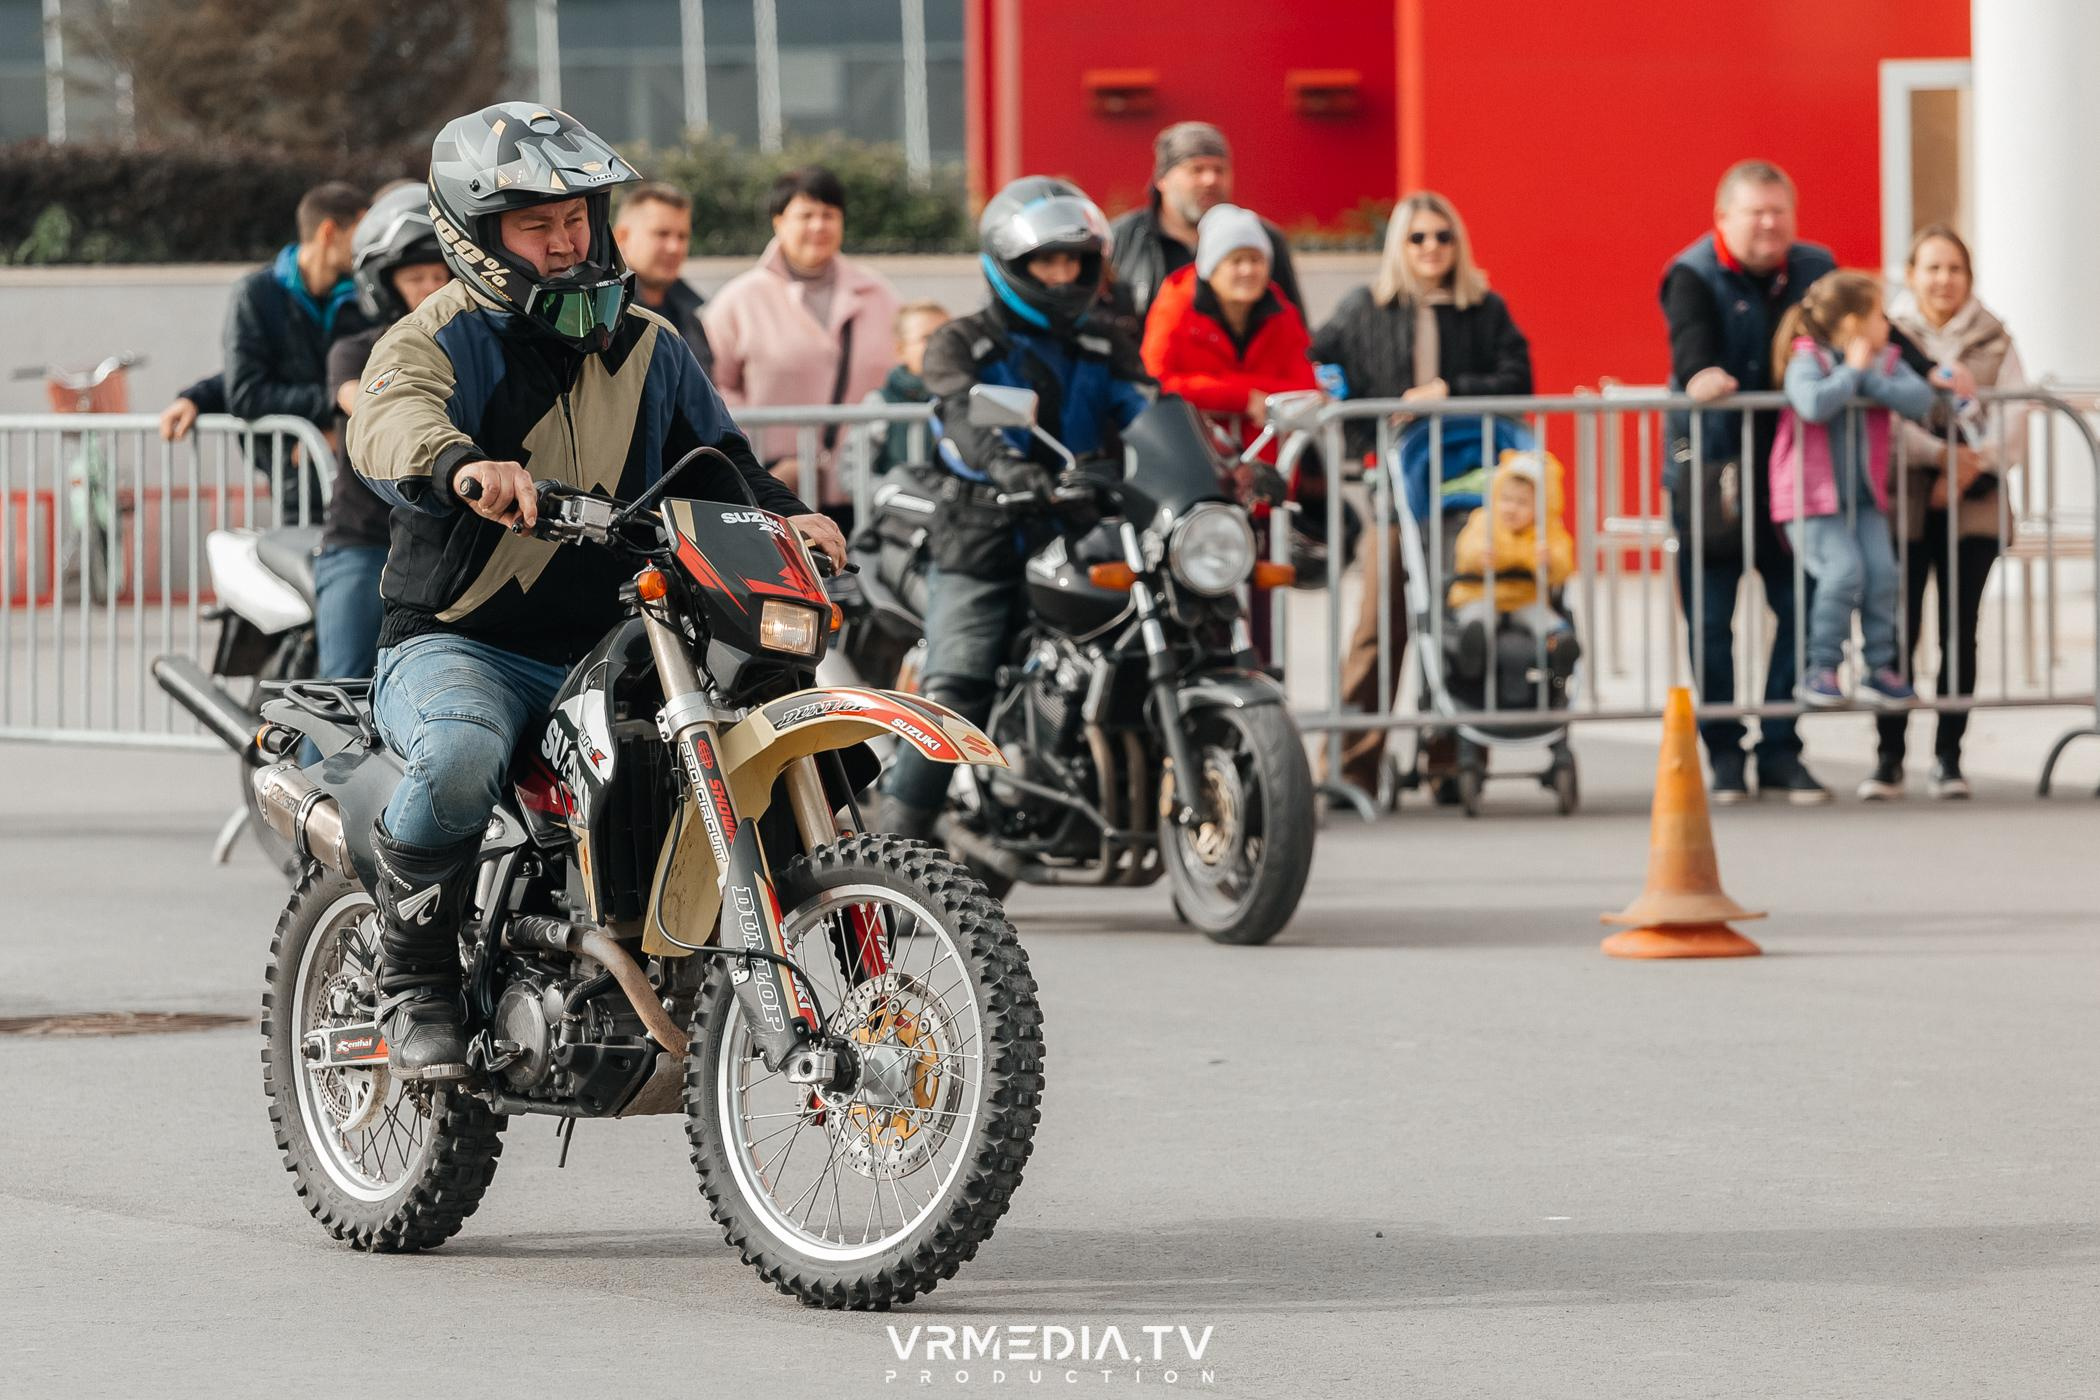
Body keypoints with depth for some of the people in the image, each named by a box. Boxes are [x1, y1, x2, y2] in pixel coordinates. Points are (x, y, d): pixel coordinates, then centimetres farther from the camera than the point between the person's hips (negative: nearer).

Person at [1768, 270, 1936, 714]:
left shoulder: (1886, 360, 6)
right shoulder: (1806, 360, -12)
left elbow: (1921, 399, -11)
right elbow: (1815, 403, -34)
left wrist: (1870, 379, -17)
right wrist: (1853, 370, -19)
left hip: (1864, 496, 6)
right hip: (1812, 496, -6)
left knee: (1882, 572, -10)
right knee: (1844, 570, -21)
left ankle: (1879, 667, 6)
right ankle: (1820, 671, -7)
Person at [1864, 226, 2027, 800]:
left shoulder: (1993, 340, 10)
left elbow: (2013, 419, 2)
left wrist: (1974, 464, -15)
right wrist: (1941, 454, -20)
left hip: (1973, 506, 2)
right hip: (1904, 503, -2)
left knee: (1959, 631, 2)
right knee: (1898, 629, -5)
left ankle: (1948, 757, 9)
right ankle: (1889, 758, 3)